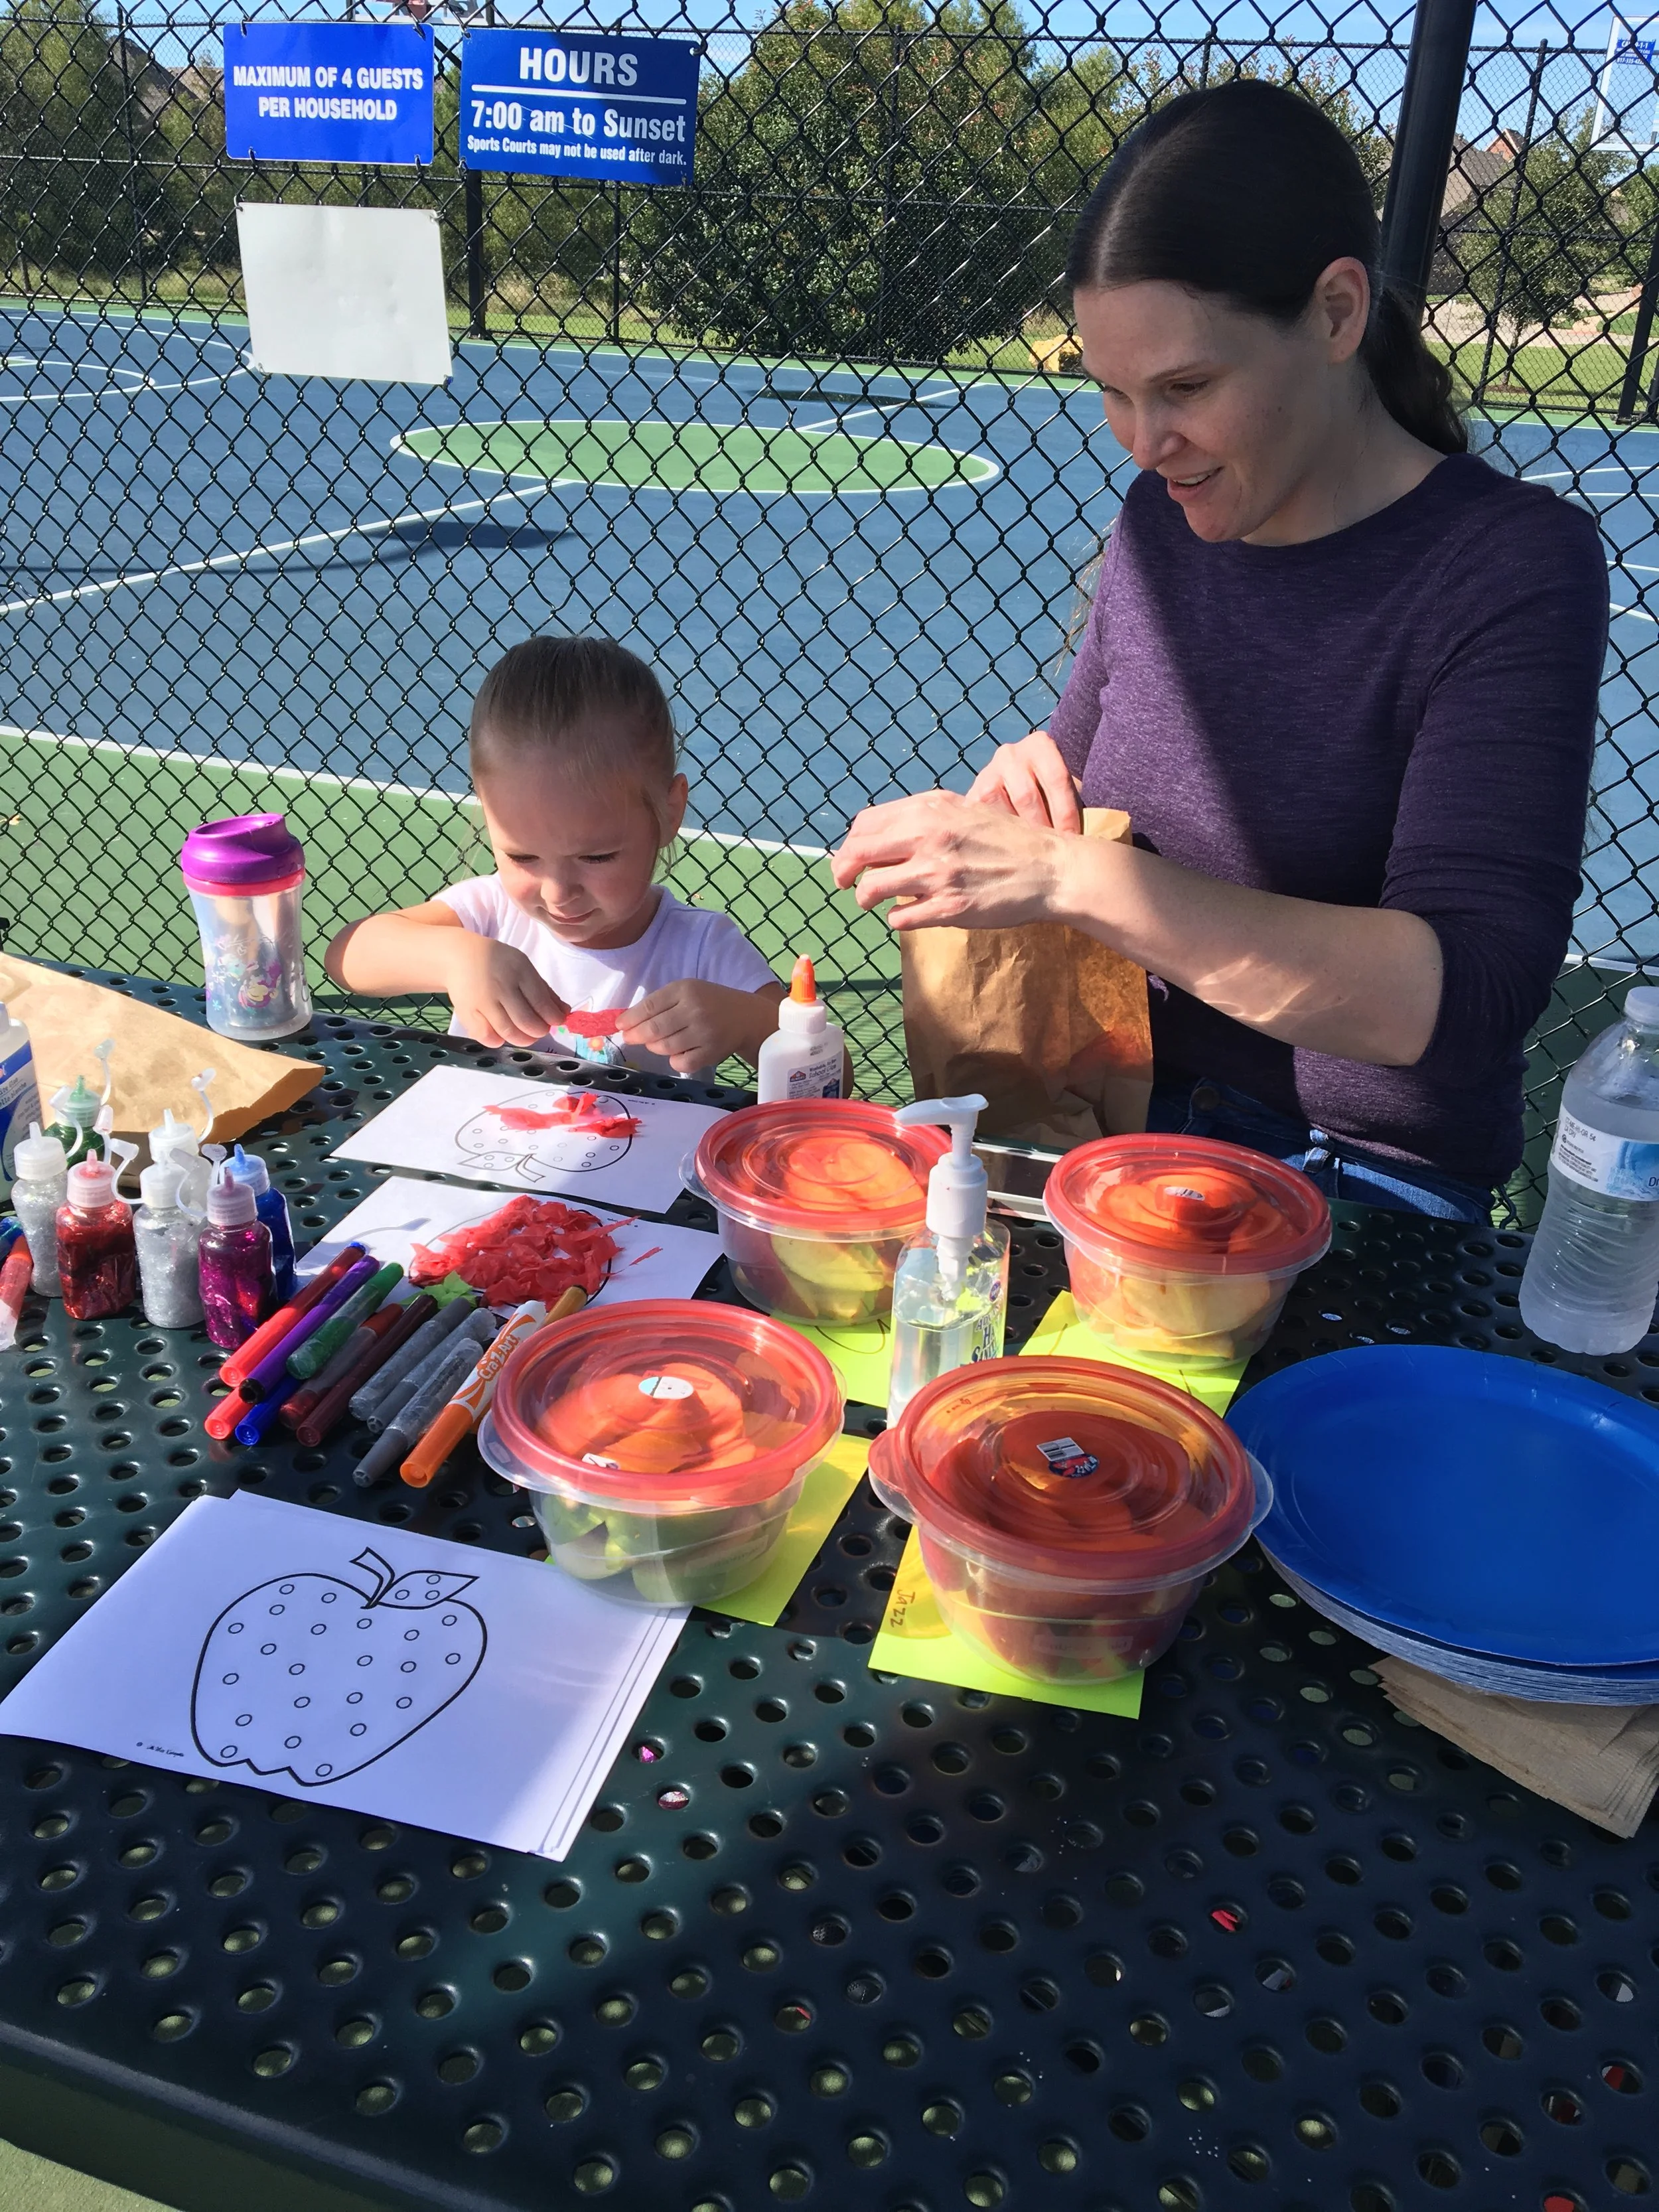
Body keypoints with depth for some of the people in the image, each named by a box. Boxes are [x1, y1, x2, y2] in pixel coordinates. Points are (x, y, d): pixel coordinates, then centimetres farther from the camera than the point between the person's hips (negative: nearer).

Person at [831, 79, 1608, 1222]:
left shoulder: (1514, 567, -16)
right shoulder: (1164, 522, 3)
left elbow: (1465, 996, -26)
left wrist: (1071, 876, -32)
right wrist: (1027, 786, -10)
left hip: (1365, 1186, -5)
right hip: (1129, 1114, 6)